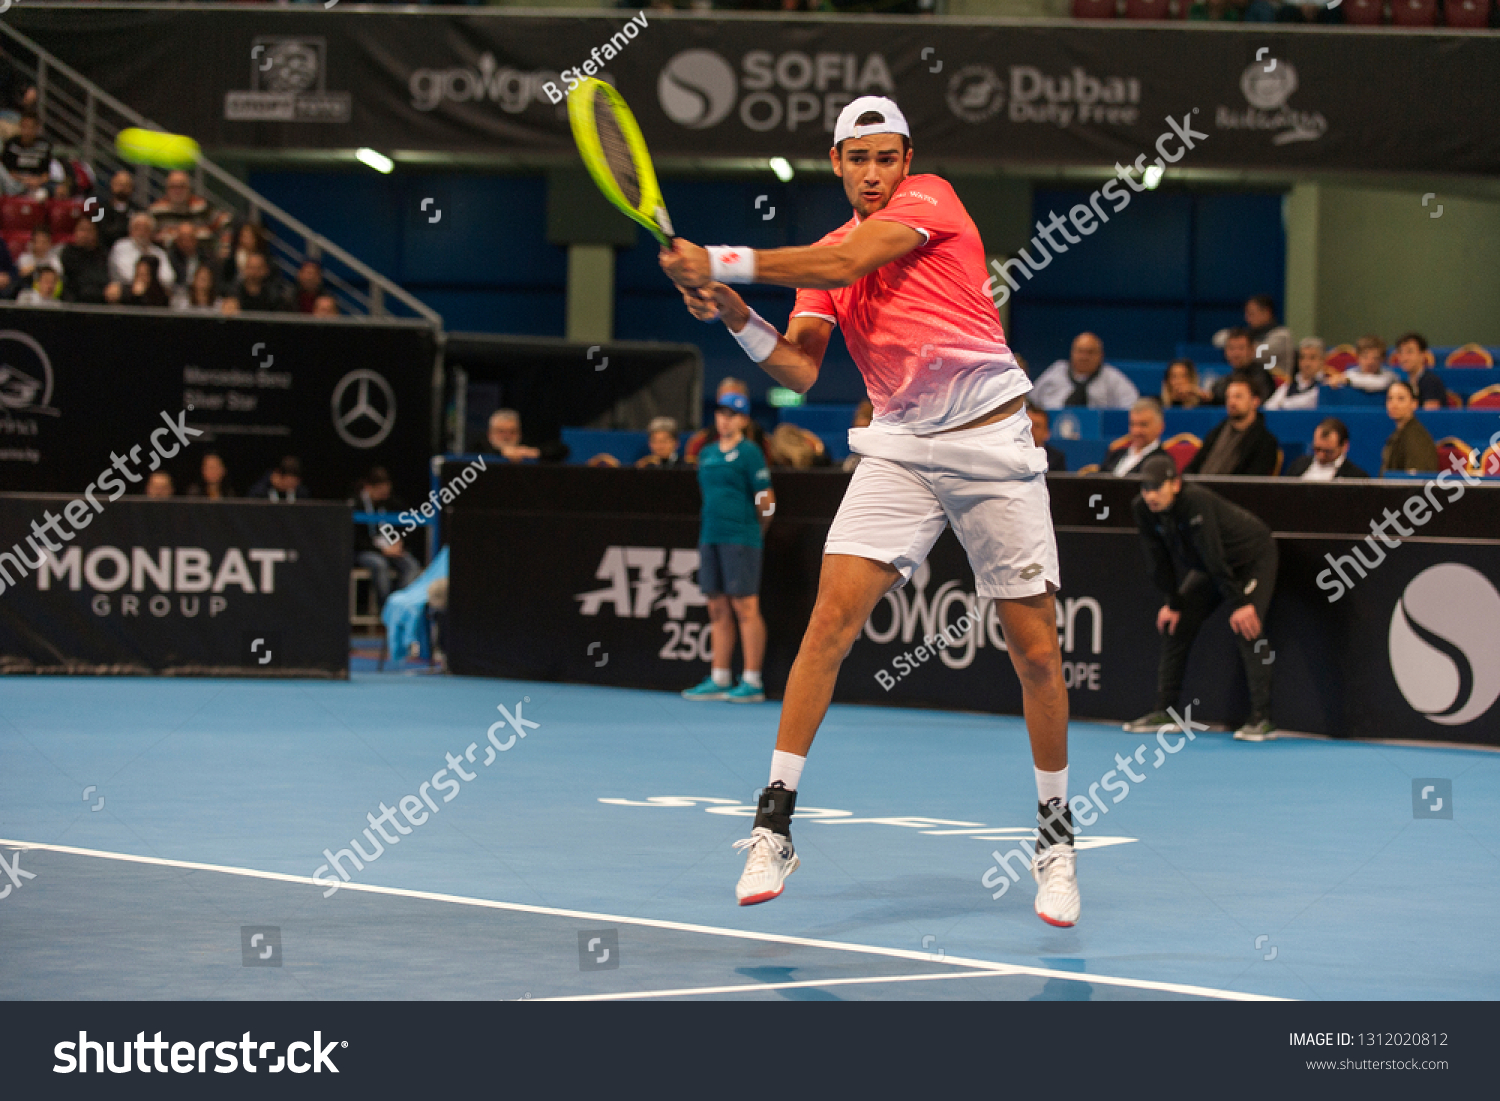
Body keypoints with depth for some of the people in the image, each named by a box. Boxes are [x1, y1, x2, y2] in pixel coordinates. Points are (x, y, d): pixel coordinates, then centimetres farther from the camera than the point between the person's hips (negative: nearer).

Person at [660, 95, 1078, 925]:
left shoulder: (932, 201, -4)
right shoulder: (824, 256, 12)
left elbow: (843, 265, -19)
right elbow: (801, 368, 4)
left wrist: (721, 262, -22)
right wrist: (735, 317, -14)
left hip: (992, 444, -3)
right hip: (899, 448, 3)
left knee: (1035, 650, -1)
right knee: (832, 616, -13)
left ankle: (1054, 834, 15)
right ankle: (774, 824, -9)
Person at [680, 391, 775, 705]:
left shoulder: (749, 453, -5)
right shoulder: (707, 453, 15)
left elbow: (765, 500, -5)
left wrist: (757, 530, 4)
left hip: (741, 539, -7)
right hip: (710, 538, 7)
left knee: (745, 607, -7)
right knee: (718, 610, 8)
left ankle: (752, 682, -5)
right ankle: (719, 680, 11)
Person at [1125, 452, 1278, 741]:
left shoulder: (1195, 501, -37)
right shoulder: (1142, 509, -16)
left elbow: (1213, 556, -35)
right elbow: (1159, 559, -5)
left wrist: (1240, 603, -31)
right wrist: (1173, 602, -2)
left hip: (1254, 558, -7)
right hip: (1207, 567, 8)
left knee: (1247, 626, -23)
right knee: (1174, 625, 2)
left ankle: (1261, 718, -21)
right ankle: (1165, 712, 11)